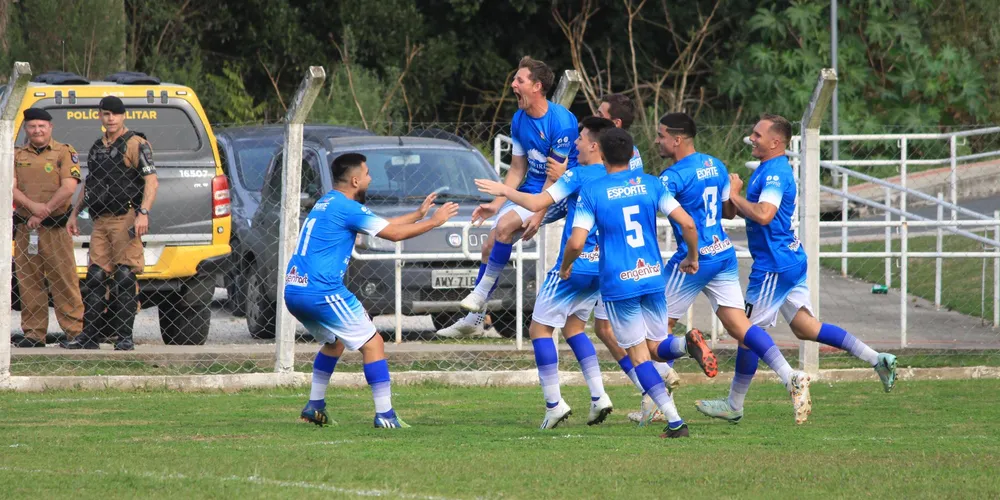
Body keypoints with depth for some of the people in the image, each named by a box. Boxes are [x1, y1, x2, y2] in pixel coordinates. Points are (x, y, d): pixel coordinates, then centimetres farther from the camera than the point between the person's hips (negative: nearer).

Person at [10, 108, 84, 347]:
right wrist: (32, 206, -15)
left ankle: (75, 331, -5)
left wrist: (43, 213, -13)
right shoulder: (17, 156, 15)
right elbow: (11, 187, 3)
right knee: (28, 282, 5)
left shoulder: (65, 153, 2)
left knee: (64, 281, -7)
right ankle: (33, 334, 9)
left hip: (55, 227, -4)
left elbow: (68, 187, -8)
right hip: (24, 228, 4)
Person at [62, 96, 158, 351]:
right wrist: (74, 213, 22)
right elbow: (88, 184, 30)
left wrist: (143, 214, -23)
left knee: (124, 278, -7)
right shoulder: (97, 148, 20)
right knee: (95, 277, 3)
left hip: (126, 219, -7)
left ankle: (125, 337, -5)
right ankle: (90, 335, 5)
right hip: (101, 222, 7)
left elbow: (151, 181, -12)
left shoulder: (136, 145, -3)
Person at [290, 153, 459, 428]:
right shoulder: (346, 207, -10)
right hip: (321, 291, -9)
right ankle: (384, 415, -8)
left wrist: (418, 214, 29)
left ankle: (315, 406, 28)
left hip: (293, 291, 9)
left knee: (334, 342, 30)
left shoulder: (327, 203, 19)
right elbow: (394, 233, -7)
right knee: (373, 343, -3)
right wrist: (434, 221, 5)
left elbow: (383, 226, 27)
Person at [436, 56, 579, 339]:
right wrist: (496, 204, 2)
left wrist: (539, 215, -24)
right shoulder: (519, 120, 4)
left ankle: (482, 291, -15)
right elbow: (517, 170, 11)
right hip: (530, 191, 8)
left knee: (505, 225, -28)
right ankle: (473, 320, 9)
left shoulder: (561, 122, -21)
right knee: (490, 246, 2)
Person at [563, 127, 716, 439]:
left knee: (638, 355, 4)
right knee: (657, 348, 16)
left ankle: (675, 422, -10)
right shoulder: (651, 185, 4)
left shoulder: (591, 192, -5)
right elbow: (687, 224, -3)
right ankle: (686, 345, -21)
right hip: (653, 277, 3)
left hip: (618, 284, -3)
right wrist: (692, 258, 15)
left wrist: (565, 268, 9)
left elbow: (576, 243, -12)